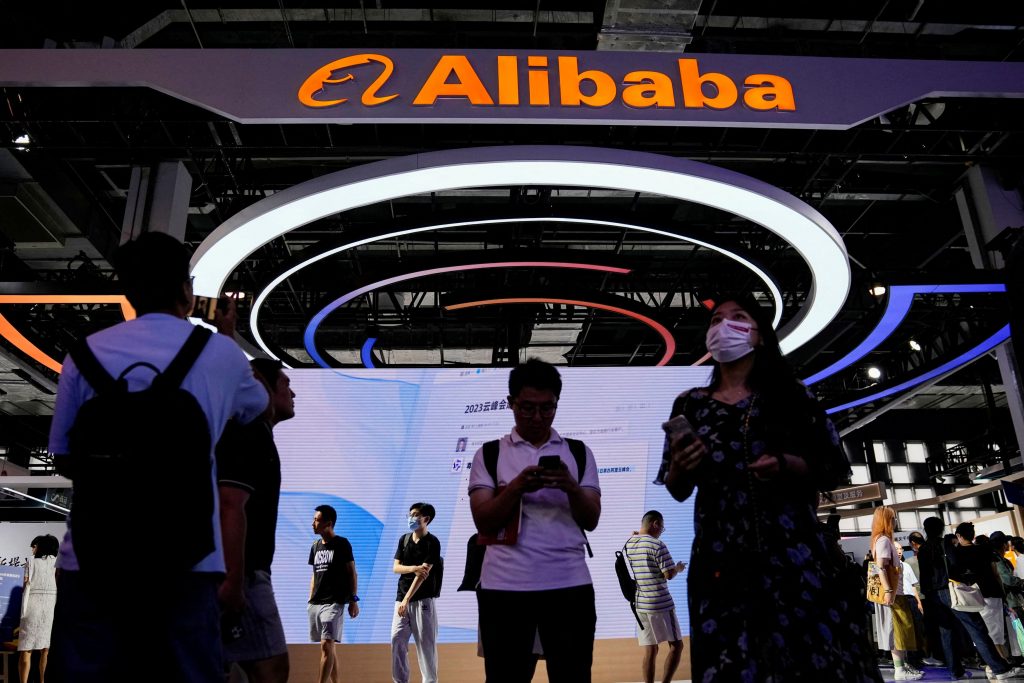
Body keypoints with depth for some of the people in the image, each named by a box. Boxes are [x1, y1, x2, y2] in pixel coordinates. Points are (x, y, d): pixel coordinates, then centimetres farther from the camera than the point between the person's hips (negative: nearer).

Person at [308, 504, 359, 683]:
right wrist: (310, 600, 14)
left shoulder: (342, 543, -5)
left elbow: (352, 573, -5)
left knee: (326, 645, -14)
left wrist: (353, 600, -9)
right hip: (315, 603, 7)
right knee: (328, 646, 11)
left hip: (334, 603, -7)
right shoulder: (315, 546, 13)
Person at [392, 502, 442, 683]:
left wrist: (407, 599, -19)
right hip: (402, 598, 5)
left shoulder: (432, 542, -8)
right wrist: (413, 568, -17)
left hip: (423, 599, -5)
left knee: (426, 643, -2)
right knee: (397, 639, 3)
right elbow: (396, 568, 4)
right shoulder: (404, 539, 9)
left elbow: (423, 573, -14)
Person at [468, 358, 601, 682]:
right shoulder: (489, 454, 6)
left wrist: (571, 486, -16)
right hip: (505, 587, -1)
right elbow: (483, 522, -2)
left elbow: (591, 520, 4)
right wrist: (516, 488, -19)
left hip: (570, 585, 1)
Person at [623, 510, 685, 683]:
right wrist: (678, 568, 7)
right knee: (676, 645, 5)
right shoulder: (657, 545, -13)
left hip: (640, 605, 6)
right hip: (660, 603, -6)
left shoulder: (629, 544, 9)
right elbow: (669, 574, -14)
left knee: (650, 650, 9)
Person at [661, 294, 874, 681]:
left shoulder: (790, 396, 6)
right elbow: (678, 491, 12)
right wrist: (679, 467, -10)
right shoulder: (690, 405, 10)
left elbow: (833, 471, 5)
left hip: (791, 551, -1)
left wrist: (786, 465, -13)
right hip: (721, 559, 1)